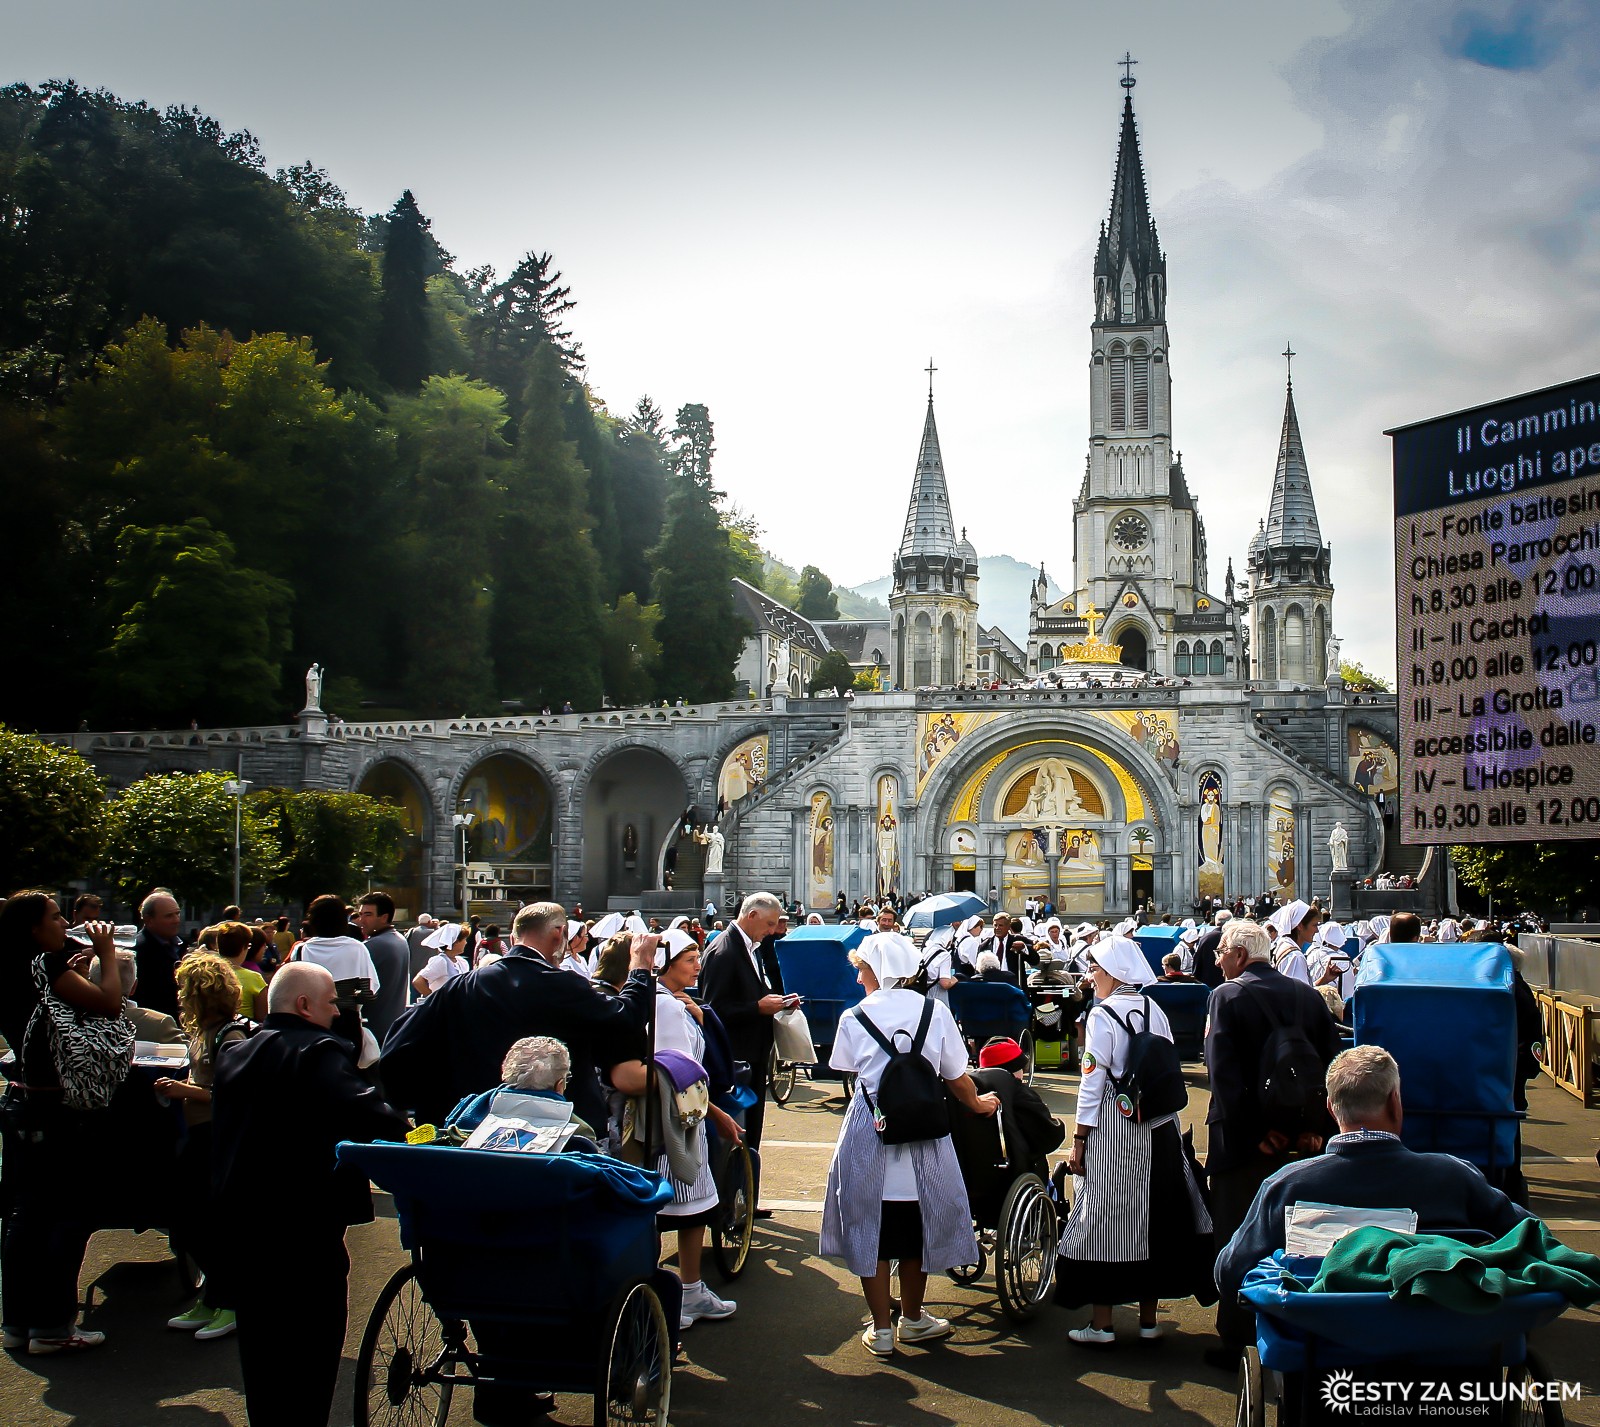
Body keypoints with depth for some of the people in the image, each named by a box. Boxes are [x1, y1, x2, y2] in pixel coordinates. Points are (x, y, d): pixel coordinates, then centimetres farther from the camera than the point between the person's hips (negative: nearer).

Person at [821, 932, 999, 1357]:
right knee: (915, 1229, 18)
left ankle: (881, 1330, 14)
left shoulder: (854, 1018, -6)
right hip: (924, 1133, 2)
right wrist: (977, 1104, 23)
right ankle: (913, 1319, 31)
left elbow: (848, 1069, 7)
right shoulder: (935, 1011, -2)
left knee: (871, 1229, 10)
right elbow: (957, 1079, 3)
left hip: (869, 1136, -2)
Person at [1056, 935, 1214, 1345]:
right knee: (1154, 1213, 13)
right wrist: (1166, 1123, 16)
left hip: (1114, 1128, -6)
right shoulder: (1153, 1009, 5)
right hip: (1159, 1128, 6)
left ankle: (1102, 1323, 6)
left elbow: (1093, 1082, -13)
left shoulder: (1102, 1015, -12)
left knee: (1105, 1218, 2)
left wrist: (1079, 1140, -9)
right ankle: (1149, 1319, 21)